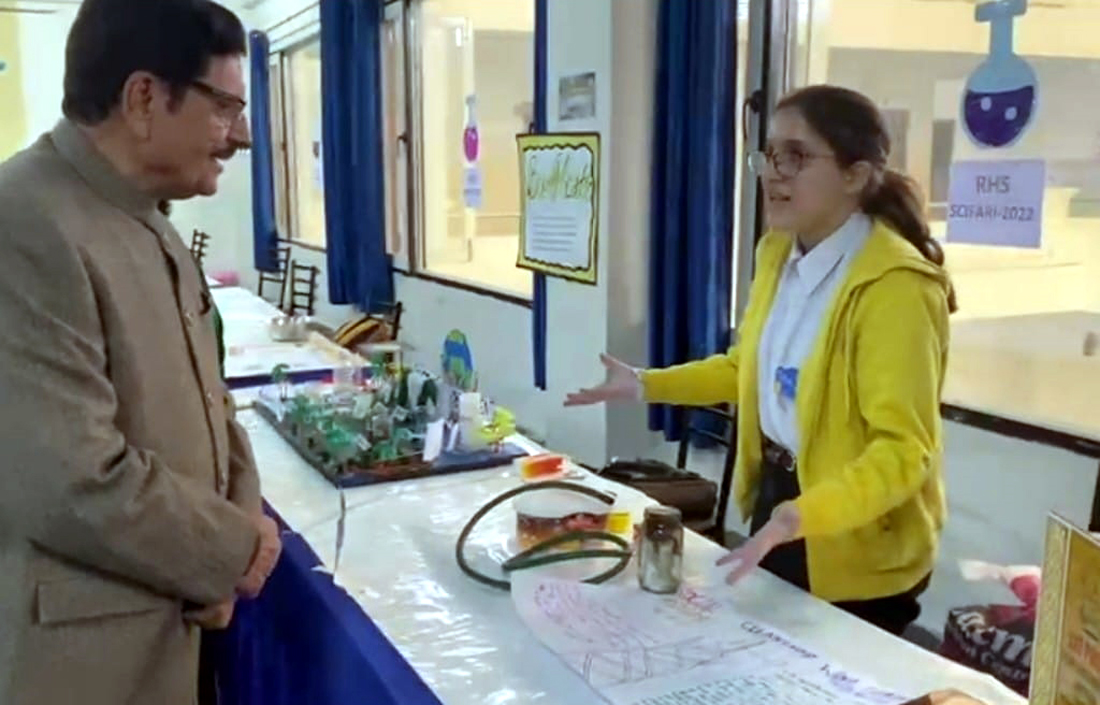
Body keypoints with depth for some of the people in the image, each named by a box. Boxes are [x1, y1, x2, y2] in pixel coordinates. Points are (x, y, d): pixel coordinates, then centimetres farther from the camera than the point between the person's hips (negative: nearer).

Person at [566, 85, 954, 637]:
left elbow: (903, 451, -28)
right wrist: (646, 385, 7)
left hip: (855, 552, -8)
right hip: (774, 498, 8)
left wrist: (800, 517, -41)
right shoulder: (778, 252, 1)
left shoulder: (894, 286, -25)